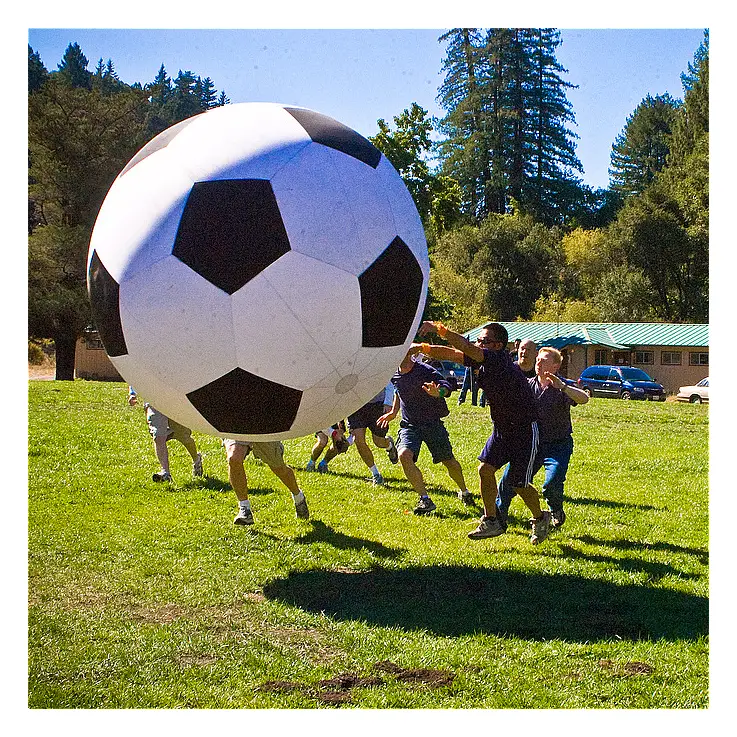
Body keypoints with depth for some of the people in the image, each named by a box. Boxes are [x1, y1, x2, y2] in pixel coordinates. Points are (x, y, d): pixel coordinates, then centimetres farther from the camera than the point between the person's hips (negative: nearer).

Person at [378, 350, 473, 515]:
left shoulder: (425, 371, -19)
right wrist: (393, 412, 20)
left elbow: (446, 387, -29)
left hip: (431, 423, -3)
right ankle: (425, 499, -16)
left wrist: (438, 393, -51)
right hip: (409, 425, 4)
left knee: (448, 461, 7)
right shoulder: (395, 374, 0)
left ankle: (464, 491, 38)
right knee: (404, 455, -24)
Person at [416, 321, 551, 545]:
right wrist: (421, 348, -12)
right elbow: (453, 354, -1)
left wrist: (438, 328, -41)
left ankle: (540, 518, 24)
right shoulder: (483, 364, -1)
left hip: (524, 429, -8)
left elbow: (465, 347, -38)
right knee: (485, 469, -2)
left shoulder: (500, 360, -26)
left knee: (519, 483, -2)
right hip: (502, 428, 8)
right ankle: (491, 522, 10)